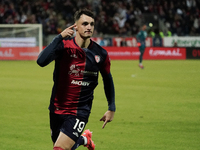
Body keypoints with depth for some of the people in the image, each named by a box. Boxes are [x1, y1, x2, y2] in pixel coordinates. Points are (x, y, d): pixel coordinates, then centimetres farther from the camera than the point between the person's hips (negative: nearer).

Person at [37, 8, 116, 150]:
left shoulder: (101, 54, -4)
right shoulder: (64, 45, -10)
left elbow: (108, 80, 13)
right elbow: (41, 61, -27)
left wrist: (112, 108, 16)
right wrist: (59, 37, -30)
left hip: (80, 111, -1)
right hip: (57, 109, 1)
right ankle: (84, 139, 47)